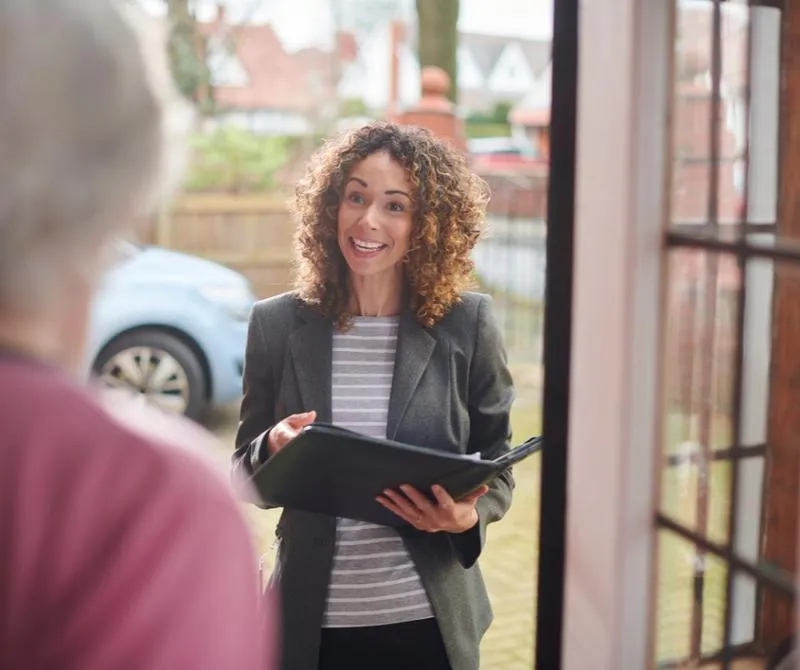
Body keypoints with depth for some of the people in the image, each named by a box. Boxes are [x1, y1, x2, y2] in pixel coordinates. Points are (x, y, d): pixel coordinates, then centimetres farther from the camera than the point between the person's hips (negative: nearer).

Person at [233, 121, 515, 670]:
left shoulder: (468, 324, -6)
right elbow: (247, 479, 4)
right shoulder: (277, 324, -3)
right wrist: (273, 449, -17)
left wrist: (467, 516, -18)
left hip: (428, 619, 0)